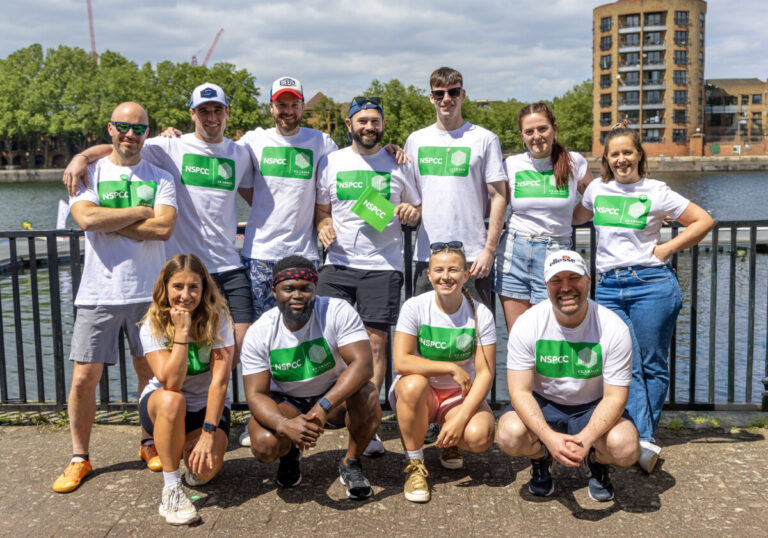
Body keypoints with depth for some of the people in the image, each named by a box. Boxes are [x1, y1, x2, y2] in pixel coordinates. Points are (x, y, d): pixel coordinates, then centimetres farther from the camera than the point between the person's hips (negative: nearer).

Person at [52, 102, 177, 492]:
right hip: (98, 294, 0)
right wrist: (141, 212, -9)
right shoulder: (88, 174, 5)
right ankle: (79, 458, 18)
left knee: (150, 372, 9)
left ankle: (149, 444, 30)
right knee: (84, 378, 0)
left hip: (148, 292, 1)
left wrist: (108, 223, -10)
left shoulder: (160, 178, 6)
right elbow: (87, 219, -14)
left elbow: (164, 227, -11)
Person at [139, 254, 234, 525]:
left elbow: (220, 380, -22)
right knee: (172, 400, -37)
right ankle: (171, 489, -22)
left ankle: (190, 450, 13)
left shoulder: (217, 319, -15)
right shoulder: (153, 325, -15)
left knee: (206, 467, -27)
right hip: (160, 406, 0)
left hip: (207, 406, 0)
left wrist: (209, 432, -29)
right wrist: (181, 332, -31)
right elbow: (170, 383, -27)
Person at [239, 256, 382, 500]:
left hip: (336, 396, -1)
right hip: (285, 402, 1)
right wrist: (285, 425, -40)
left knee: (367, 395, -33)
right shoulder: (259, 333, -15)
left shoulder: (338, 311, -21)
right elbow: (256, 394, -18)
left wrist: (323, 406, -44)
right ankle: (290, 453, 12)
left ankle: (350, 464, -5)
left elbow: (363, 364, -30)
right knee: (264, 445, -28)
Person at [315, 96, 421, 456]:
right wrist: (323, 226, -6)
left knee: (375, 342, -5)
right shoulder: (330, 162, 11)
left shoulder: (399, 164, 10)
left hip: (383, 265, -1)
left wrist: (411, 212, -7)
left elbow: (417, 212, 16)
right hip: (338, 263, 2)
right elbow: (321, 210, 16)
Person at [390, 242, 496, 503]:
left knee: (479, 436, -29)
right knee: (414, 384, -36)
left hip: (461, 395, 1)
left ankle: (450, 443, 11)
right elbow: (400, 361, -20)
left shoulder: (481, 314, -10)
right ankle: (414, 465, -14)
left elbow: (485, 373, -11)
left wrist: (460, 418, -23)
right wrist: (451, 368, -24)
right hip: (420, 392, -1)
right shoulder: (415, 307, -12)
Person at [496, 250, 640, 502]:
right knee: (510, 435, -30)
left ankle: (597, 462, 9)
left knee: (625, 447, -30)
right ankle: (541, 459, 7)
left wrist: (585, 439, -33)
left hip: (594, 408, 0)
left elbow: (615, 397, -16)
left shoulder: (614, 329, -18)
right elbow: (520, 390, -17)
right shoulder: (527, 324, -17)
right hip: (542, 405, 0)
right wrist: (549, 437, -34)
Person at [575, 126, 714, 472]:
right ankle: (644, 440, -10)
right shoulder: (596, 190, 11)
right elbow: (577, 217, 32)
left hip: (651, 284, -3)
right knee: (626, 367, -7)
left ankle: (646, 436, 13)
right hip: (609, 287, 3)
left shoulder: (656, 192, 1)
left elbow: (704, 221, 5)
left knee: (652, 365, 2)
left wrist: (668, 249, -1)